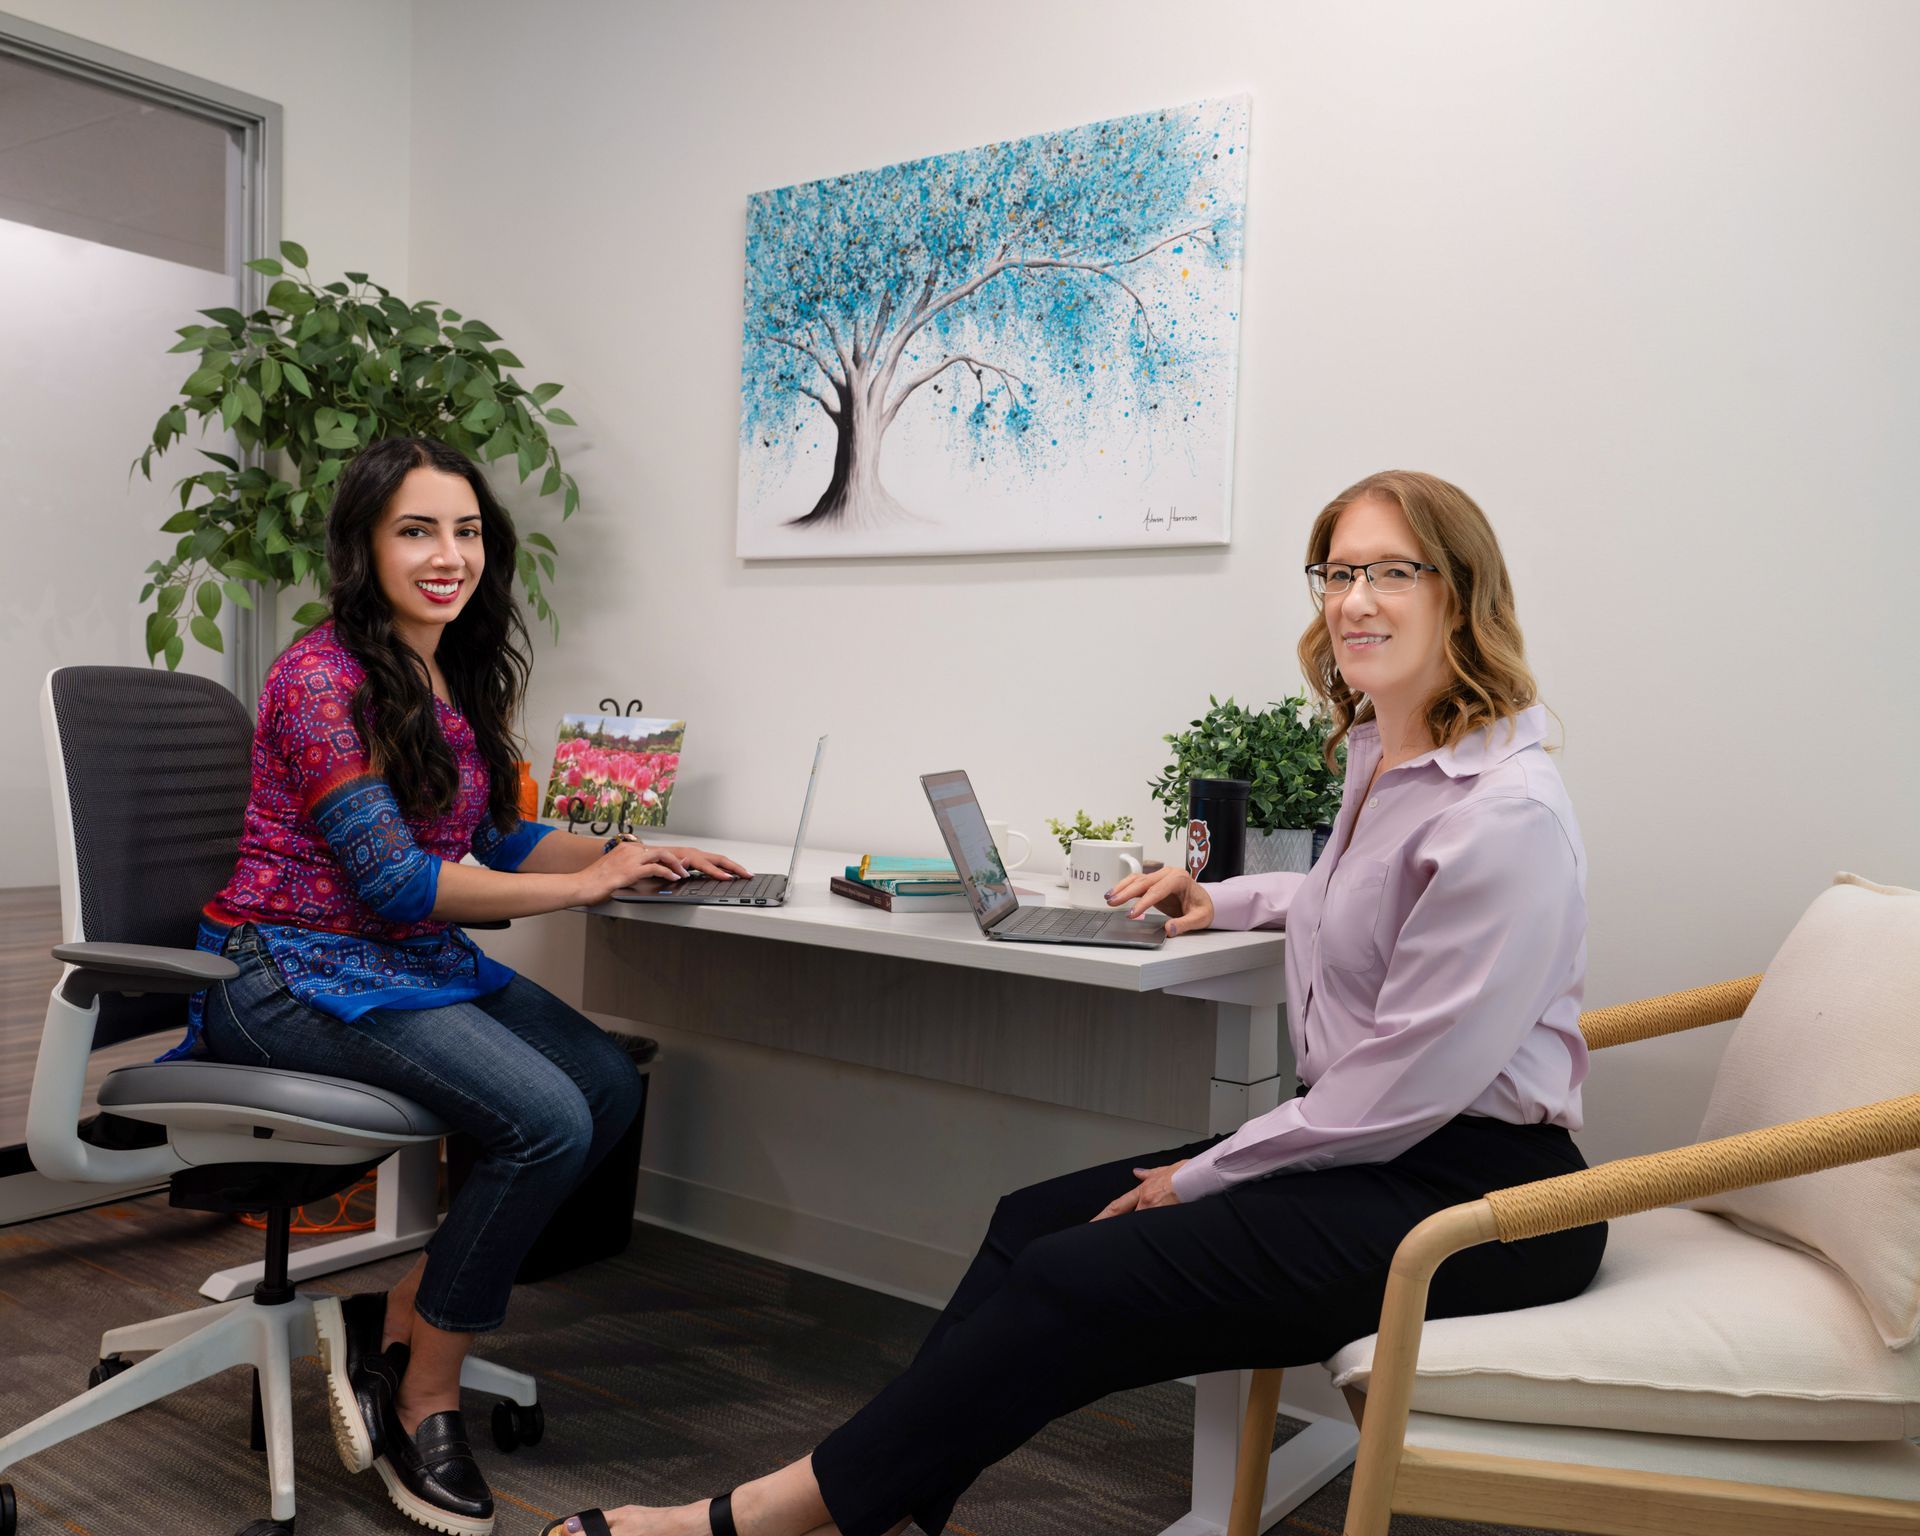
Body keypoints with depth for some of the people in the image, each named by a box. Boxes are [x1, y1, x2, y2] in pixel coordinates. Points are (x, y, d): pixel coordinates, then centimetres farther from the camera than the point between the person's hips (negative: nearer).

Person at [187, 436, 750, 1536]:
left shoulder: (460, 678, 11)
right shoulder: (326, 679, -16)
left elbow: (493, 840, 14)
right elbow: (392, 878, -20)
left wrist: (633, 855, -1)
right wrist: (582, 885, -16)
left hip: (417, 960, 8)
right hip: (298, 973, -8)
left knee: (611, 1085, -11)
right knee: (547, 1120, -24)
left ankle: (392, 1318, 1)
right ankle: (425, 1401, -2)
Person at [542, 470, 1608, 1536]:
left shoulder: (1507, 811, -20)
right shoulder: (1381, 758, 10)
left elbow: (1406, 1083, -21)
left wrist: (1201, 1176, -13)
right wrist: (1228, 900, 17)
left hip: (1468, 1192, -9)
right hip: (1376, 1157, 9)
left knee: (1077, 1282, -17)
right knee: (1037, 1218, 1)